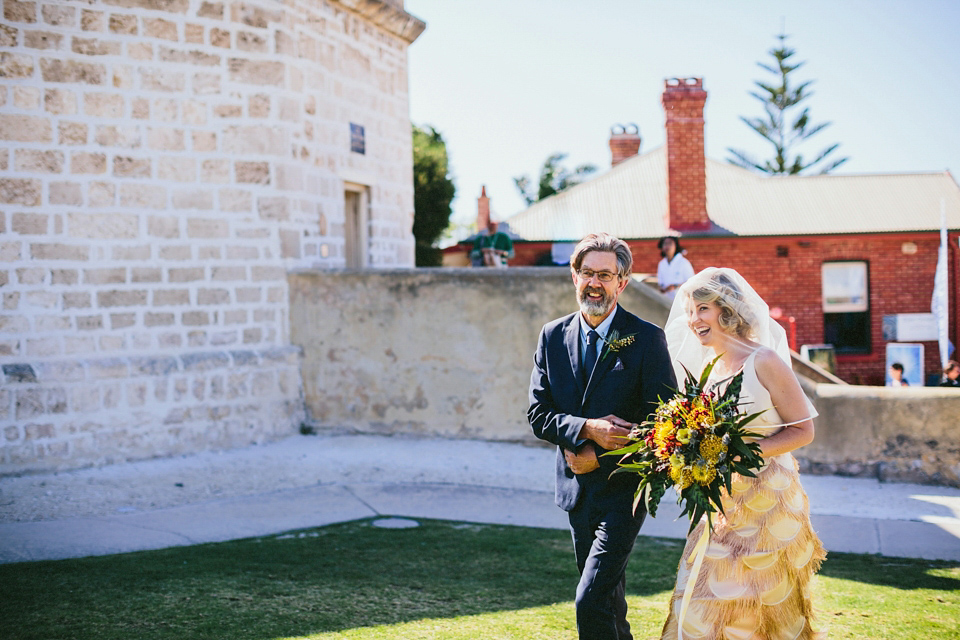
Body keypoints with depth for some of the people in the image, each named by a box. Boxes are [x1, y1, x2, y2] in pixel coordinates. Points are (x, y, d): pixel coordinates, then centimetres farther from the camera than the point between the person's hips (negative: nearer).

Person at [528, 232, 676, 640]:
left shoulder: (646, 338, -9)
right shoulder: (553, 336, 4)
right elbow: (538, 415, 1)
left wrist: (599, 457, -14)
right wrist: (587, 429, -18)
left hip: (624, 489, -5)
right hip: (577, 489, 5)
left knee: (591, 601, -14)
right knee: (608, 597, 20)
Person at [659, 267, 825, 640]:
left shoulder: (764, 362, -12)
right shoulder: (705, 367, 8)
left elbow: (803, 430, -11)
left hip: (767, 503, -6)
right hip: (721, 505, 6)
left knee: (753, 609, 3)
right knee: (703, 606, 8)